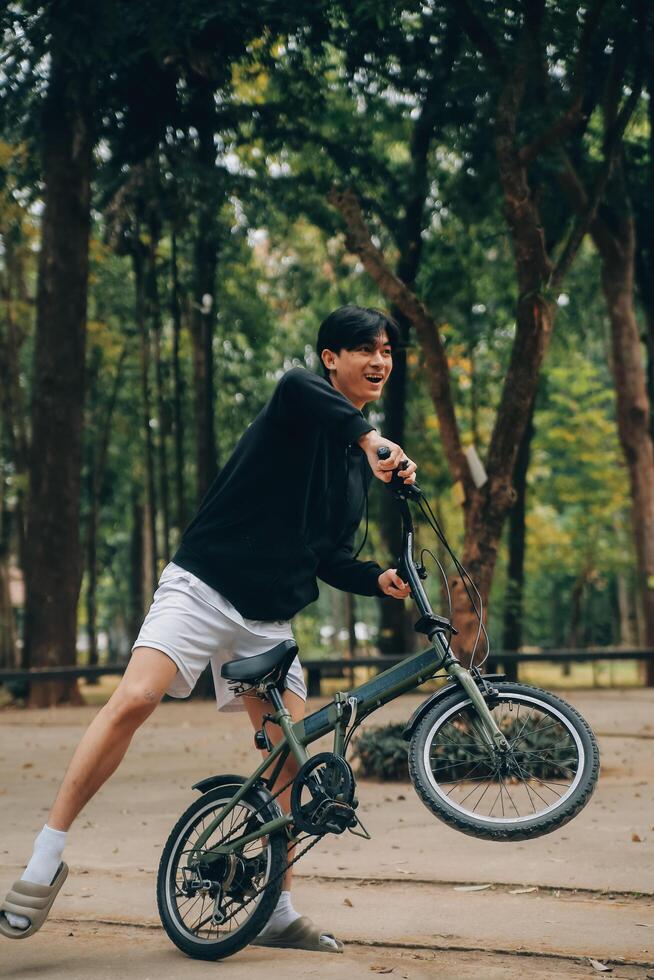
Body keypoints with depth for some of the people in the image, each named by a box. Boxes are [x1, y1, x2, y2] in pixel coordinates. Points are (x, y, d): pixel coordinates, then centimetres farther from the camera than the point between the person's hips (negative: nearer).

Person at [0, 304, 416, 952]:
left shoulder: (359, 463, 16)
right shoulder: (302, 402, -4)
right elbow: (295, 387, -31)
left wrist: (378, 579, 1)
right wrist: (369, 436, -38)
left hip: (269, 618, 7)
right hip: (204, 587, -7)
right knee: (134, 699, -25)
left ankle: (278, 912, 14)